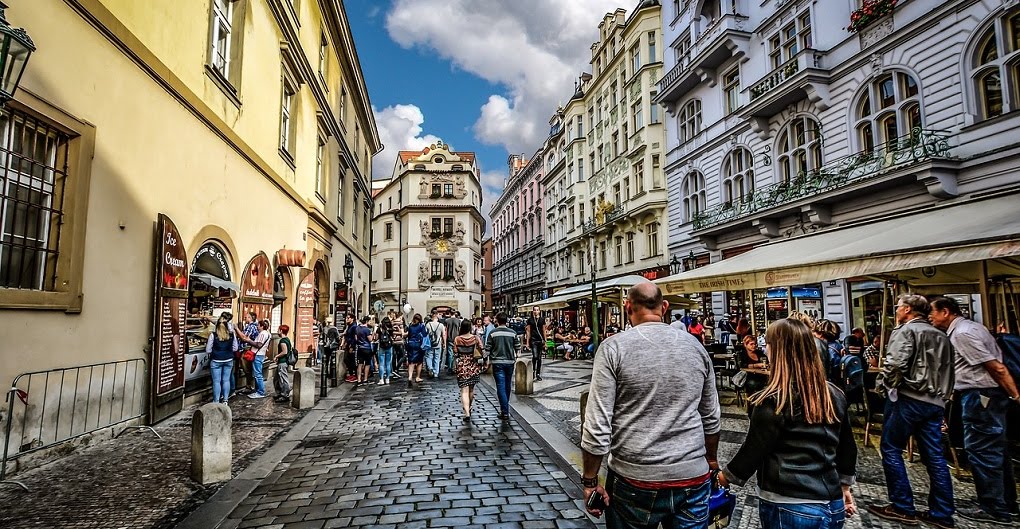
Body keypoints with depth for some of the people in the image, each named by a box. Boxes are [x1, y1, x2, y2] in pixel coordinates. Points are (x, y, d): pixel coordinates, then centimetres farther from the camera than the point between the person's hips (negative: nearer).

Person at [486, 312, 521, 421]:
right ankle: (505, 407, 34)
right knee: (507, 386, 17)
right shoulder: (513, 332, -2)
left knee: (501, 386, -3)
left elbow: (487, 348, -4)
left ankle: (505, 412, -8)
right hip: (510, 362, 3)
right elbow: (517, 348, 4)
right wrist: (515, 357, 21)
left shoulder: (492, 333, -7)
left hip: (497, 362, -3)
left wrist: (487, 359, 9)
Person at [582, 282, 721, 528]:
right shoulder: (696, 346, 1)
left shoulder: (613, 347, -11)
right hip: (693, 478, 3)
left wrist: (590, 481, -3)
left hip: (635, 480, -2)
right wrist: (711, 461, 25)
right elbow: (711, 418, 9)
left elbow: (597, 425, -14)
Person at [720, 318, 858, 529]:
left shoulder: (772, 401, -18)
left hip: (790, 509, -6)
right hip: (833, 505, 6)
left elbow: (752, 451, -11)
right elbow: (847, 448, 12)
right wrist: (844, 487, 25)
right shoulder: (835, 395, 1)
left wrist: (725, 476, 5)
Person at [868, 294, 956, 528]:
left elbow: (896, 363, -22)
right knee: (934, 455, 9)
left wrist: (883, 383, -7)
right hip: (935, 401, 8)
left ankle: (902, 508, 3)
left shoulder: (906, 330, -7)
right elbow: (948, 369, 23)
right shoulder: (941, 336, 19)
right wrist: (942, 395, 26)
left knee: (891, 449, 0)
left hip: (908, 397, -8)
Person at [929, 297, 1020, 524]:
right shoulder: (970, 326, 15)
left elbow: (996, 367, -20)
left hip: (980, 396, -11)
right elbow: (996, 365, 17)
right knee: (996, 449, 17)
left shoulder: (962, 333, -17)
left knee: (981, 451, -4)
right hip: (990, 394, 11)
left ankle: (994, 510, 4)